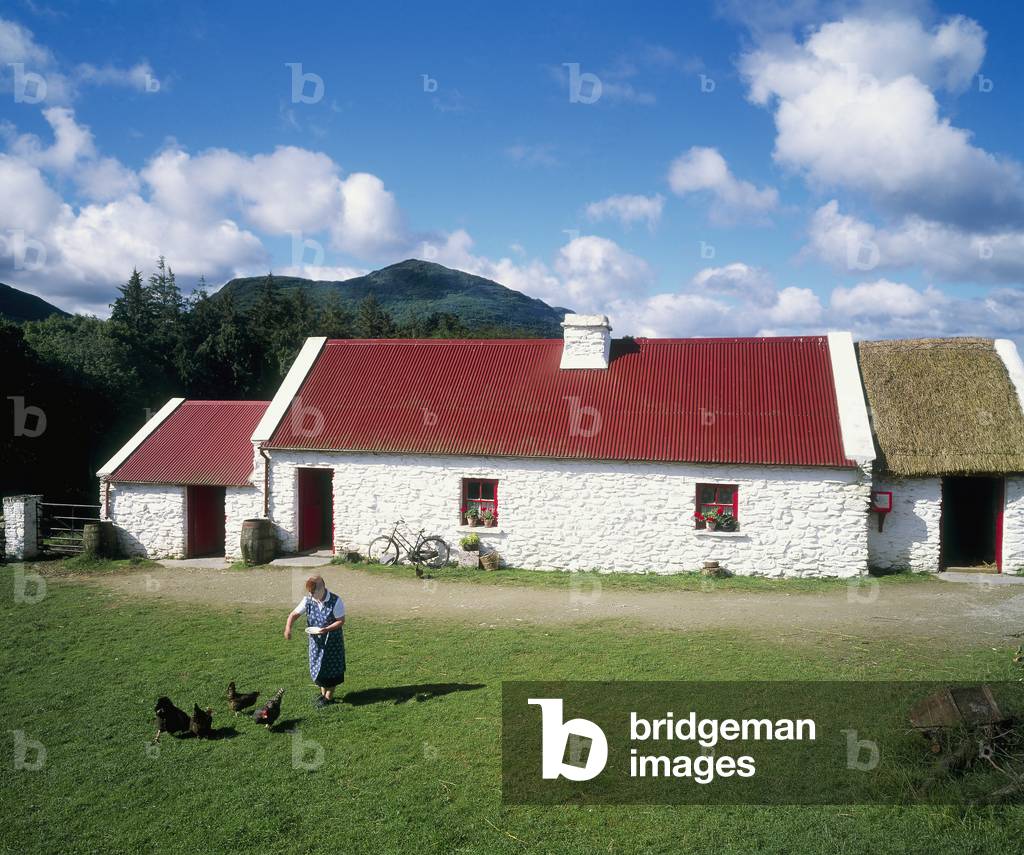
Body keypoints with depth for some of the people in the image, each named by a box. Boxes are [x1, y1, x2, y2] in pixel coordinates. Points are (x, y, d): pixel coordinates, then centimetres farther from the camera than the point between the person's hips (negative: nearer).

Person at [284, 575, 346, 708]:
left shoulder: (335, 601, -20)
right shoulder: (308, 600, -9)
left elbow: (341, 621, -16)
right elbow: (294, 614, -8)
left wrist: (326, 629, -30)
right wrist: (288, 628, -26)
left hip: (333, 640, -4)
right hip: (316, 640, 4)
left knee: (331, 667, 4)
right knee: (318, 666, 14)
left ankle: (329, 697, 20)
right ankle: (323, 693, 34)